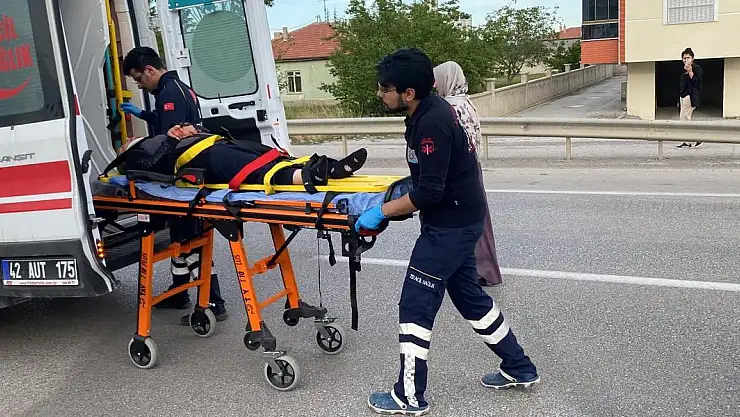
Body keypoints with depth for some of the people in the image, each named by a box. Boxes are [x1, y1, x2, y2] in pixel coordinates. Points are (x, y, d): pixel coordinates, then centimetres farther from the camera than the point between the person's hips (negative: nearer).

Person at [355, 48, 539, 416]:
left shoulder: (432, 124, -25)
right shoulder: (428, 110, 5)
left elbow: (430, 192, -26)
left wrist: (381, 212, -21)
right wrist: (404, 187, 9)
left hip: (450, 226, -10)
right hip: (458, 221, 10)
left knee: (415, 304, -2)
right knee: (468, 294, 20)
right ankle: (518, 368, 34)